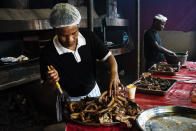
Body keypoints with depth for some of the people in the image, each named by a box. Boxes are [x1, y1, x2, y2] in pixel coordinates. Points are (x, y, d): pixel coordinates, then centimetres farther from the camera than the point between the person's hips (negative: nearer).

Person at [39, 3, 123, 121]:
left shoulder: (90, 38, -16)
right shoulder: (48, 54, -23)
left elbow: (109, 57, -9)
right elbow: (48, 88, -13)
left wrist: (114, 74, -30)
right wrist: (52, 82, -37)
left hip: (93, 93, 4)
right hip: (69, 100, -3)